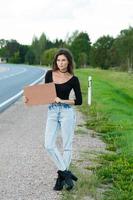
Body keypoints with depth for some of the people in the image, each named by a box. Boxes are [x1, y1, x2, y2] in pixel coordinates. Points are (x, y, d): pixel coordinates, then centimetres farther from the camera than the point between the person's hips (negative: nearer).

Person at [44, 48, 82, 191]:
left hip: (67, 111, -3)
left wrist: (62, 100, -12)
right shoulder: (49, 74, 4)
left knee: (67, 145, 2)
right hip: (52, 112, 3)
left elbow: (79, 101, -2)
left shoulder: (73, 79, -3)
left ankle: (61, 177, 13)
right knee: (49, 145, -7)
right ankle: (66, 173, 4)